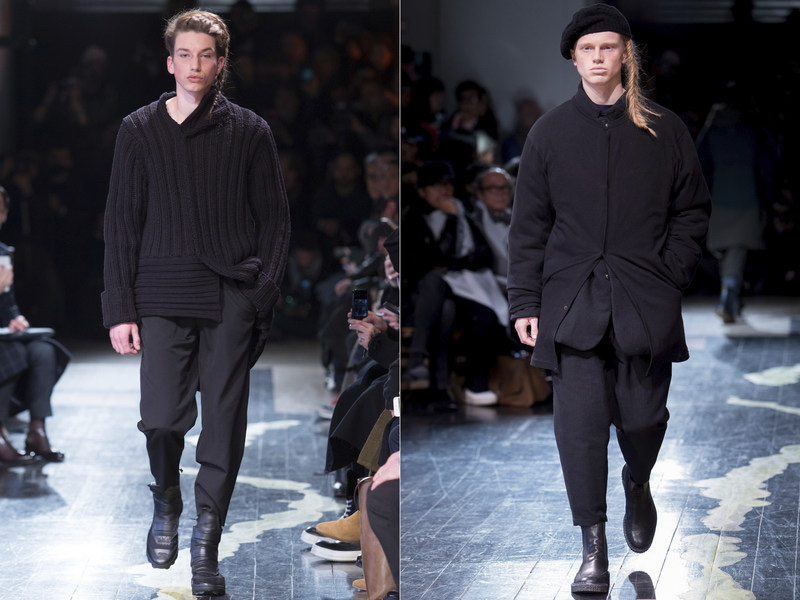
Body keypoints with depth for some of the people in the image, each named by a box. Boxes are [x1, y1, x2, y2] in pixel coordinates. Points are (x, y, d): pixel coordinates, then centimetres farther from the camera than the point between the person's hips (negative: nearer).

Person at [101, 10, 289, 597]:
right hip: (164, 295, 0)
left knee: (224, 424, -1)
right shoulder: (140, 129, 7)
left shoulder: (249, 131, 6)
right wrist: (120, 309, 1)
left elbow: (275, 218, 8)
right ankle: (166, 504, 23)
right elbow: (121, 222, 7)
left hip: (233, 297, 0)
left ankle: (206, 545, 10)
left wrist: (263, 294, -3)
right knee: (161, 418, -8)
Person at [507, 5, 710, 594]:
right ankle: (594, 549, -2)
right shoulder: (550, 133, 6)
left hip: (645, 302, 0)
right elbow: (529, 225, 8)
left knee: (643, 416, 3)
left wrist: (671, 274, -2)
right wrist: (525, 302, 2)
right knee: (580, 423, -10)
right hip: (573, 302, 0)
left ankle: (638, 484, 39)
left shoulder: (665, 131, 5)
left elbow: (693, 210, 10)